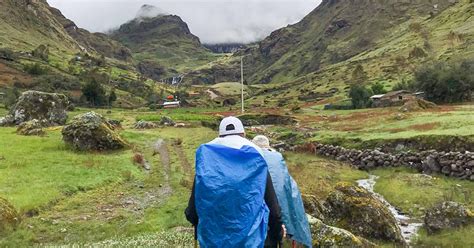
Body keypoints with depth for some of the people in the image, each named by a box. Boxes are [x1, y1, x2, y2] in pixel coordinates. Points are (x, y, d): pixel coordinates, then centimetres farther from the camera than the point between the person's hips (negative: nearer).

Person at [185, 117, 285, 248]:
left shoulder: (206, 155, -2)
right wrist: (277, 227, 14)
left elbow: (196, 195, 3)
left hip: (213, 233, 1)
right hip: (248, 231, -1)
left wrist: (192, 216, 23)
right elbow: (270, 198, 0)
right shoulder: (255, 156, -3)